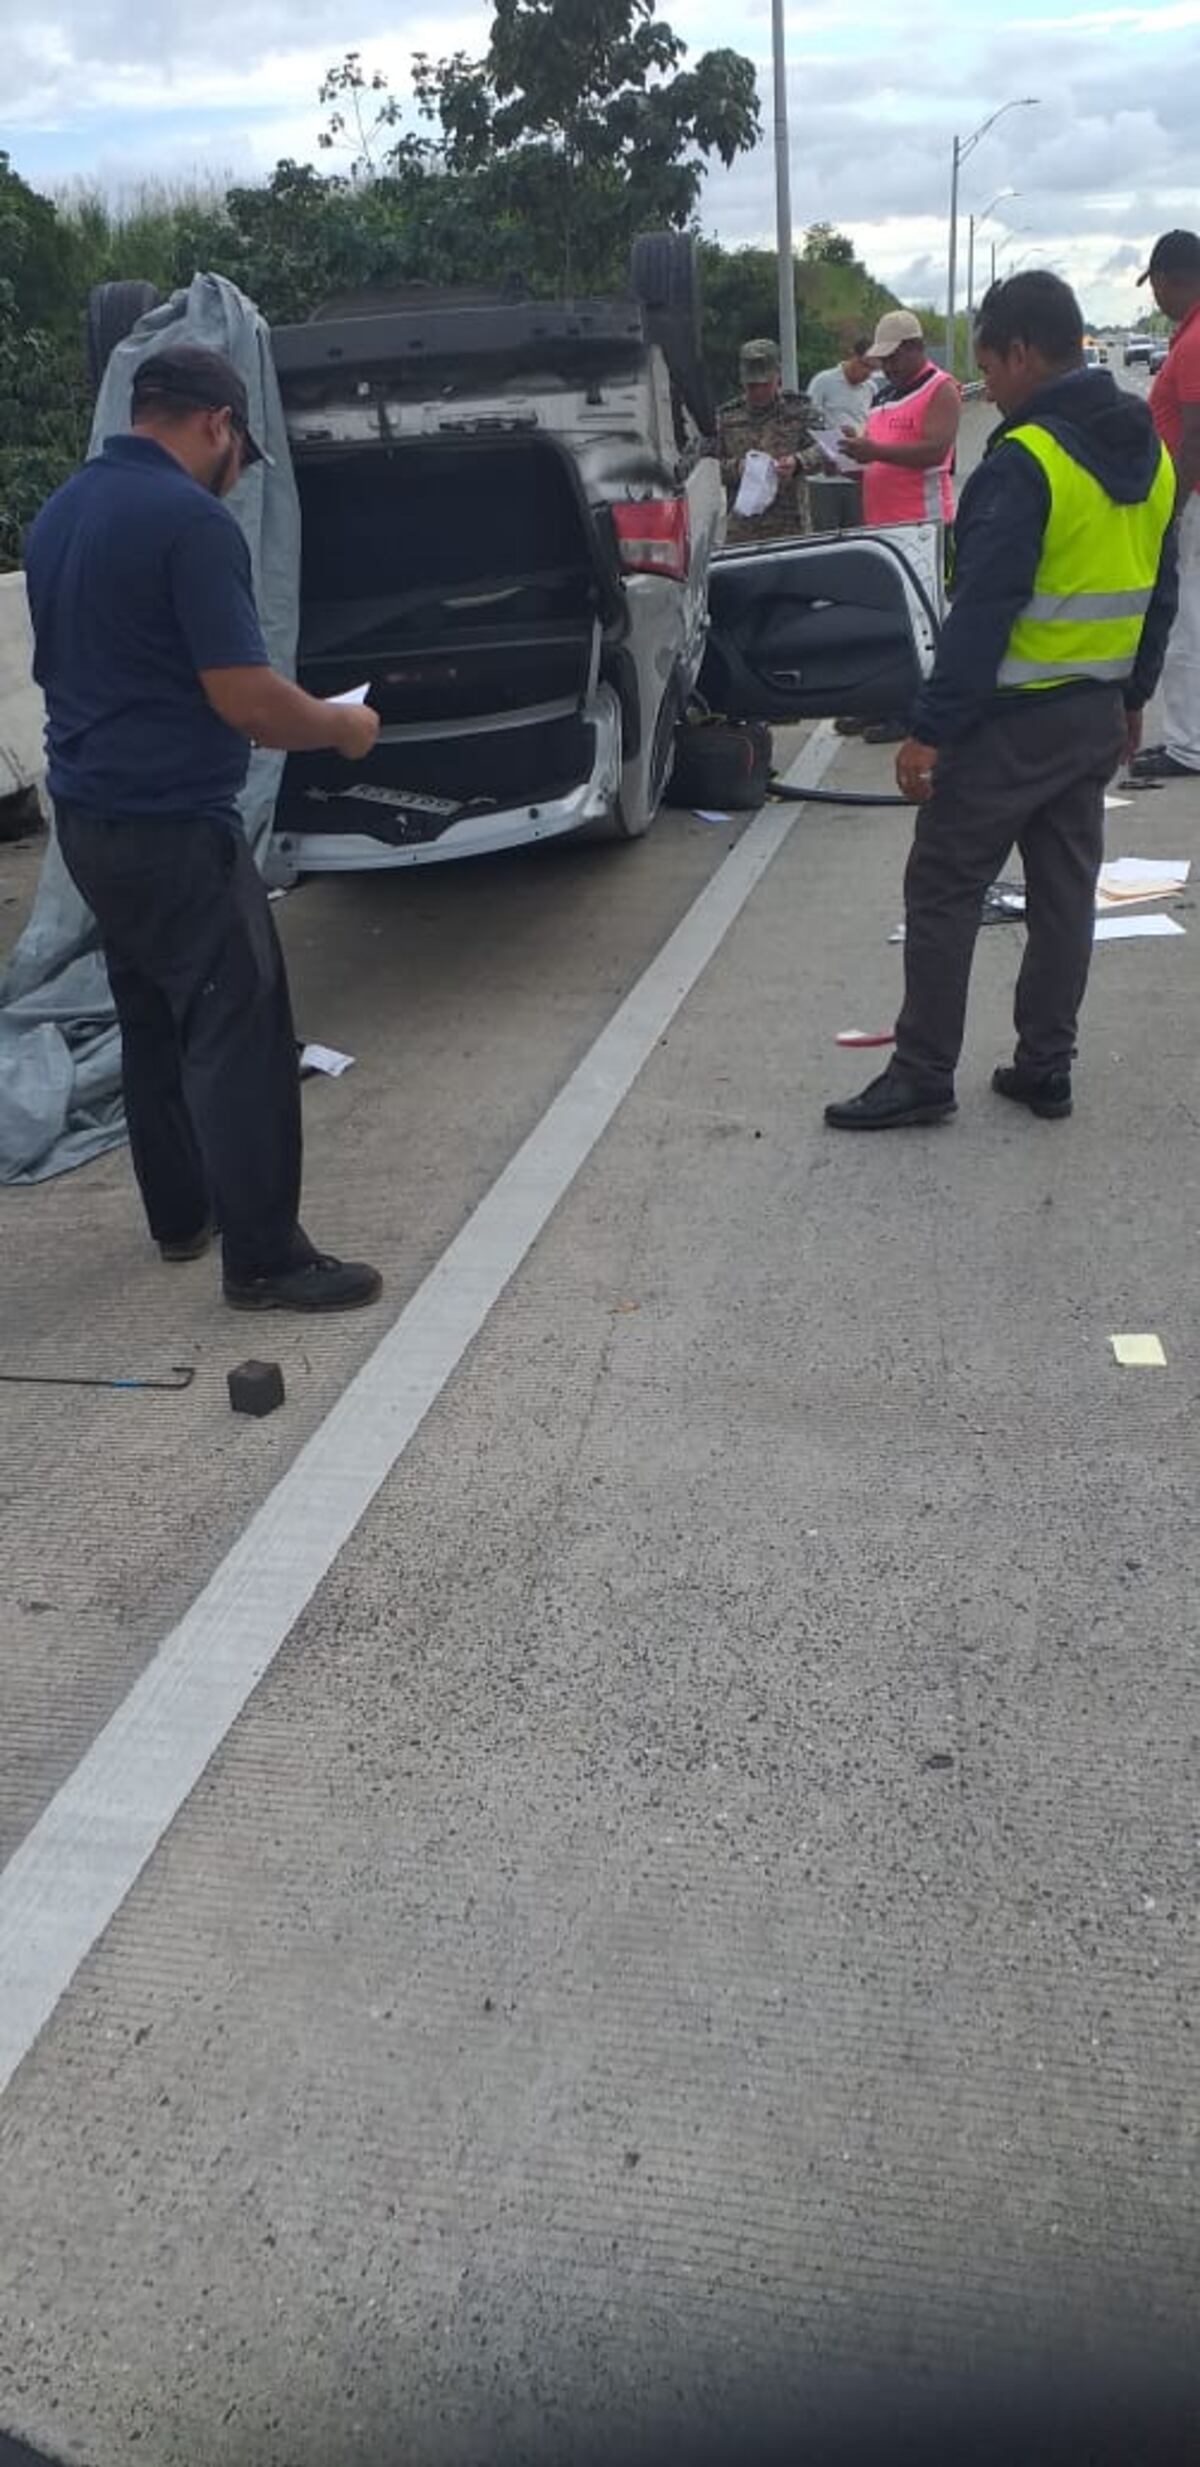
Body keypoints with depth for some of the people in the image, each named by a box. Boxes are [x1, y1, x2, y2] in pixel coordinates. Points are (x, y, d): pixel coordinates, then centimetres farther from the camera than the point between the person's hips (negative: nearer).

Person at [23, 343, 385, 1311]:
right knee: (237, 1034, -4)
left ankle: (180, 1215, 29)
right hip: (171, 824, -9)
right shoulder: (190, 518, -17)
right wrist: (339, 726, -2)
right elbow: (243, 695, -20)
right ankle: (265, 1259, 0)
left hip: (90, 813, 9)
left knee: (155, 1021, 18)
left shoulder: (60, 512, 11)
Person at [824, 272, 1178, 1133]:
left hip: (1012, 719, -8)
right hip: (1096, 713, 8)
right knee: (1065, 894, 12)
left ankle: (922, 1076, 5)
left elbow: (982, 612, -23)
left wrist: (930, 730, -21)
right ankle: (1046, 1068, 19)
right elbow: (1159, 595, 15)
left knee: (943, 893, 0)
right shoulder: (1150, 454, 9)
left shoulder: (1026, 462, -18)